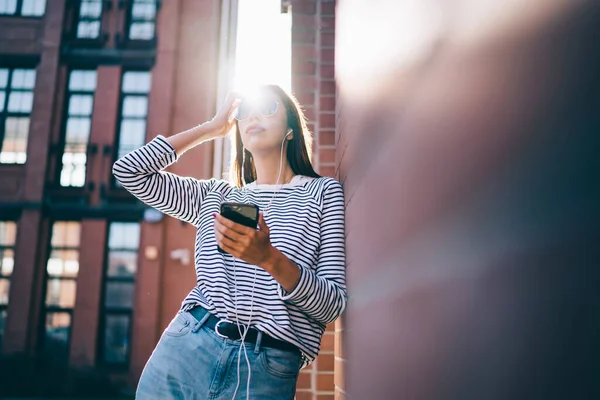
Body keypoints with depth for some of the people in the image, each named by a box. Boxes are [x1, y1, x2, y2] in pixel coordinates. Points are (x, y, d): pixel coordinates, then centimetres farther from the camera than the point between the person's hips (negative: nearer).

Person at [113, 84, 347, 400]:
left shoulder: (324, 192, 3)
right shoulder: (215, 195, 15)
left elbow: (333, 305, -4)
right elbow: (129, 171, 8)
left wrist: (270, 258, -22)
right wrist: (211, 127, 13)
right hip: (184, 349, 4)